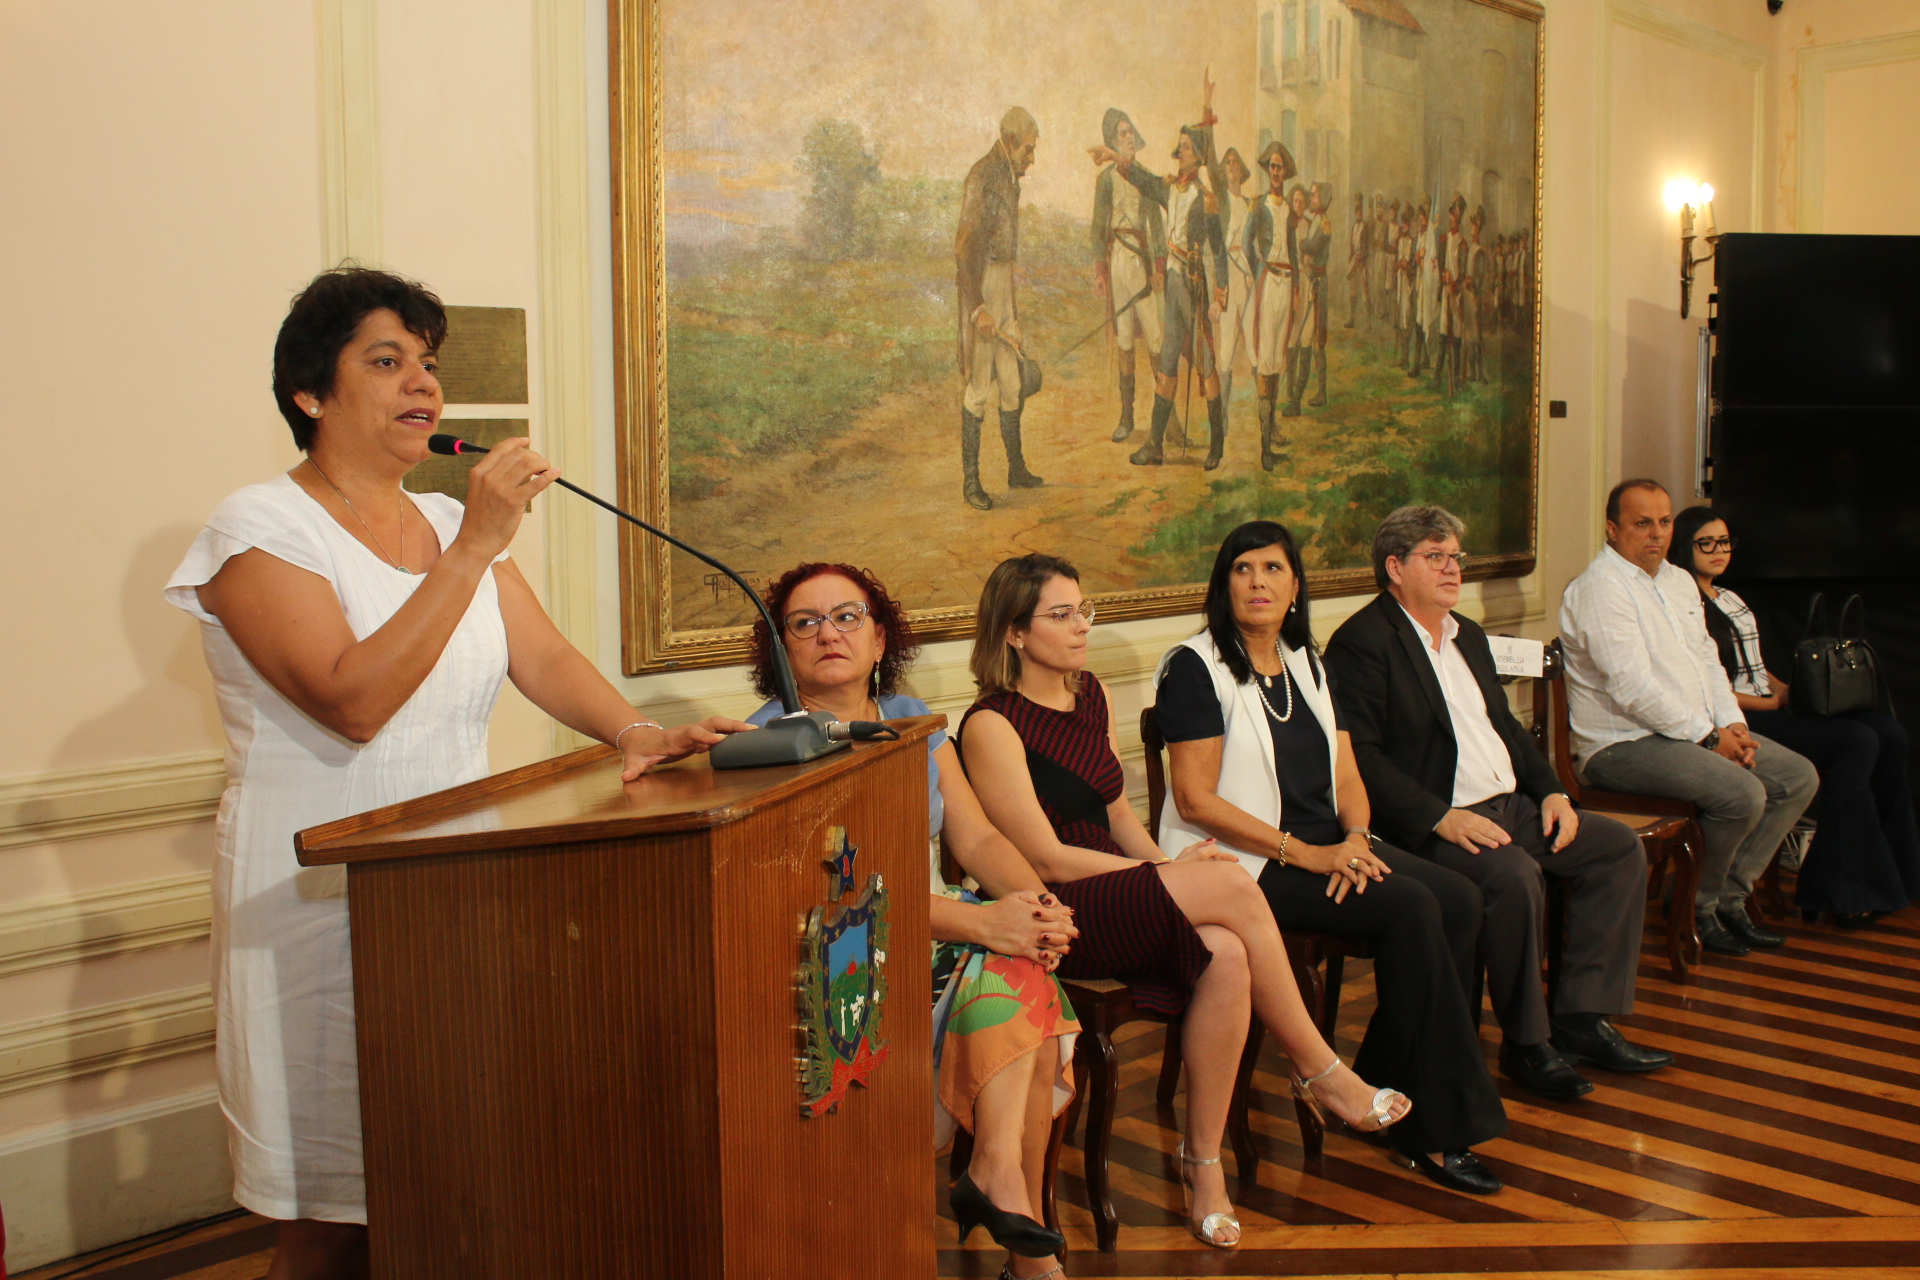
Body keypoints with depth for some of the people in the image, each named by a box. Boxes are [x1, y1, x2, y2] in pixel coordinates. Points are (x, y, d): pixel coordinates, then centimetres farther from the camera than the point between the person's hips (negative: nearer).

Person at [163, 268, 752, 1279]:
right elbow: (353, 700, -23)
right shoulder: (260, 529, -9)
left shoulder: (452, 524, 12)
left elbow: (543, 657, 3)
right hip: (321, 905, -6)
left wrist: (634, 731, -16)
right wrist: (476, 546, -24)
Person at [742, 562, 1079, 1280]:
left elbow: (976, 838, 7)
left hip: (936, 930, 6)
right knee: (1001, 954, -27)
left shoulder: (911, 720, 15)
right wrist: (980, 923, -26)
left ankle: (997, 1169, -22)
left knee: (1023, 965, -23)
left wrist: (1037, 903, -16)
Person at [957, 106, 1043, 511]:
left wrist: (1011, 302, 18)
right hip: (980, 282, -9)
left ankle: (1016, 468, 24)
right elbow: (965, 247, -20)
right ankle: (970, 479, -1)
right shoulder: (982, 176, -15)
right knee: (979, 383, -6)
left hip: (1004, 280, 9)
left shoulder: (1011, 178, 14)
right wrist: (977, 309, -23)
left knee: (1011, 379, 14)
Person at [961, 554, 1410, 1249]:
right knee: (1231, 886, -25)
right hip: (1056, 918, -7)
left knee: (1226, 955, -25)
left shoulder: (1090, 694, 13)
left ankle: (1203, 1157, -10)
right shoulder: (991, 726, -11)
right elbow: (1046, 859, -13)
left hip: (1120, 889, 7)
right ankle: (1320, 1072, -7)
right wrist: (1170, 875, -11)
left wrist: (1166, 864, -2)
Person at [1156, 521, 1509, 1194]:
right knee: (1409, 908, -25)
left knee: (1459, 898, -16)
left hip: (1326, 843, 7)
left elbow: (1345, 776, 13)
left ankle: (1381, 1087, -5)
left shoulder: (1307, 666, 16)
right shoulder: (1196, 667, -6)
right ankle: (1434, 1128, -14)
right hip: (1244, 862, -7)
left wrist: (1355, 839, -10)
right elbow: (1196, 801, -14)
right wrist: (1303, 854, -17)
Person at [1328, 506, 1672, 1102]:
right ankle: (1526, 1043, -13)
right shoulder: (1363, 642, -9)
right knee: (1515, 875, -32)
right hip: (1437, 822, -9)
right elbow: (1359, 755, -18)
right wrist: (1439, 817, -24)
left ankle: (1581, 1016, 0)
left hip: (1512, 805, 9)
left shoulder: (1469, 635, 21)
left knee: (1619, 847, -3)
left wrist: (1550, 790, 8)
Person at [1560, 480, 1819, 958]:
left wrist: (1733, 724, 2)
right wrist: (1708, 737, -17)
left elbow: (1707, 658, 19)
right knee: (1743, 793, -27)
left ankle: (1729, 897, 8)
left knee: (1799, 776, 3)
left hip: (1700, 732, 10)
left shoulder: (1679, 580, 16)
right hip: (1624, 744, -10)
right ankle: (1695, 905, -4)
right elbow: (1633, 688, -22)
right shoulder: (1601, 588, -16)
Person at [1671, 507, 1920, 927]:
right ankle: (1836, 890, -18)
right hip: (1735, 720, -9)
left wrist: (1791, 690, 5)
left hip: (1767, 708, 9)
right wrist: (1772, 703, -11)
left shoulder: (1732, 601, 23)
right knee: (1858, 741, -23)